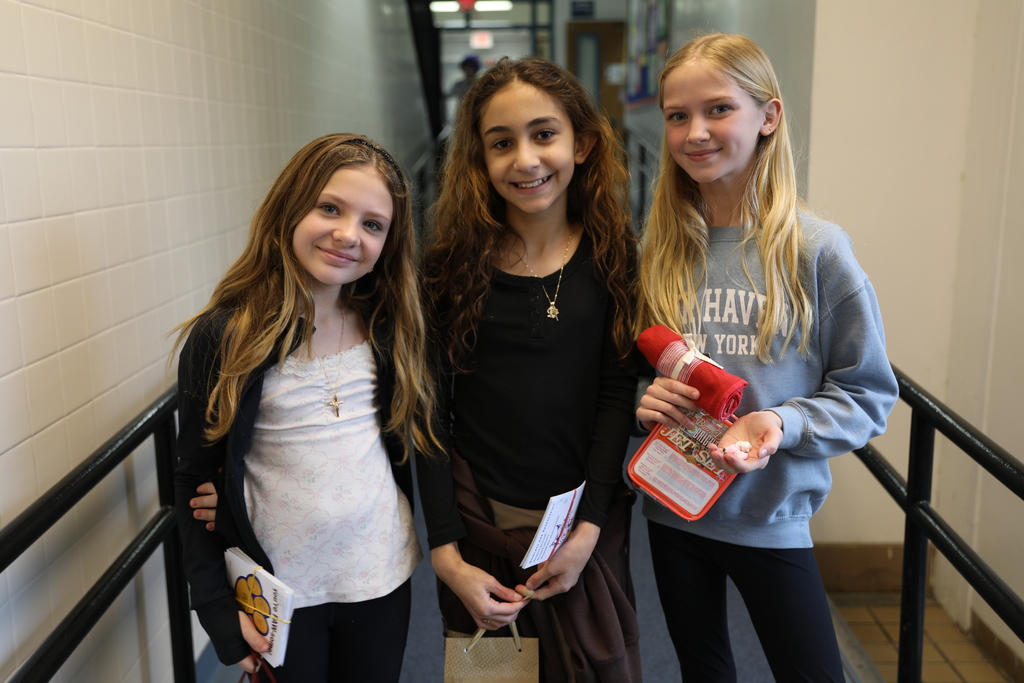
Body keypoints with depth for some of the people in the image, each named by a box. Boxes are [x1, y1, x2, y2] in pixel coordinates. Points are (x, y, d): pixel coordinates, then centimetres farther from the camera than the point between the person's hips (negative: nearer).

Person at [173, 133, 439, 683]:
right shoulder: (220, 339, -13)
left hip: (381, 578, 3)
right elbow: (194, 482, -6)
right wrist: (218, 608, -7)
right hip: (277, 594, -2)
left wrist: (445, 543, -4)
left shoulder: (390, 328, -3)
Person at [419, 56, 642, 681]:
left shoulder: (615, 255, -5)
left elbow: (618, 395, -6)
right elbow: (430, 413, -5)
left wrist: (587, 530, -12)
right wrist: (446, 553, -9)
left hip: (588, 521, 0)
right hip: (479, 518, 0)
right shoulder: (451, 264, -6)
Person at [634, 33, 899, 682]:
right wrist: (645, 398, -13)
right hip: (672, 509, 3)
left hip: (770, 518, -3)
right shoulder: (661, 248, -2)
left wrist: (781, 423, -23)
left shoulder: (816, 250, -13)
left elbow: (868, 394, -7)